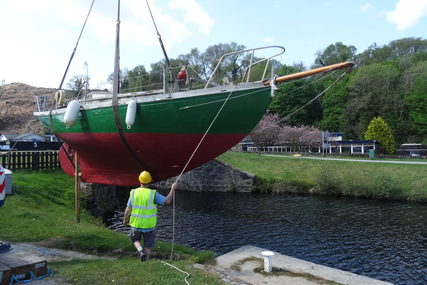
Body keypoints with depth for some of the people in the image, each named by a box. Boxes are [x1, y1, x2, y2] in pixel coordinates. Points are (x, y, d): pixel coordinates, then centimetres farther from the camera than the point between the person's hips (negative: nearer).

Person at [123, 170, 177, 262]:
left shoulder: (133, 193, -8)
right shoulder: (153, 194, -17)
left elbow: (128, 210, -3)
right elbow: (167, 201, -16)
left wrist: (125, 220, 15)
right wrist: (173, 189, -4)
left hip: (135, 224, 2)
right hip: (148, 226, -2)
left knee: (135, 240, 26)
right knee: (148, 246, 16)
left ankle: (140, 250, -2)